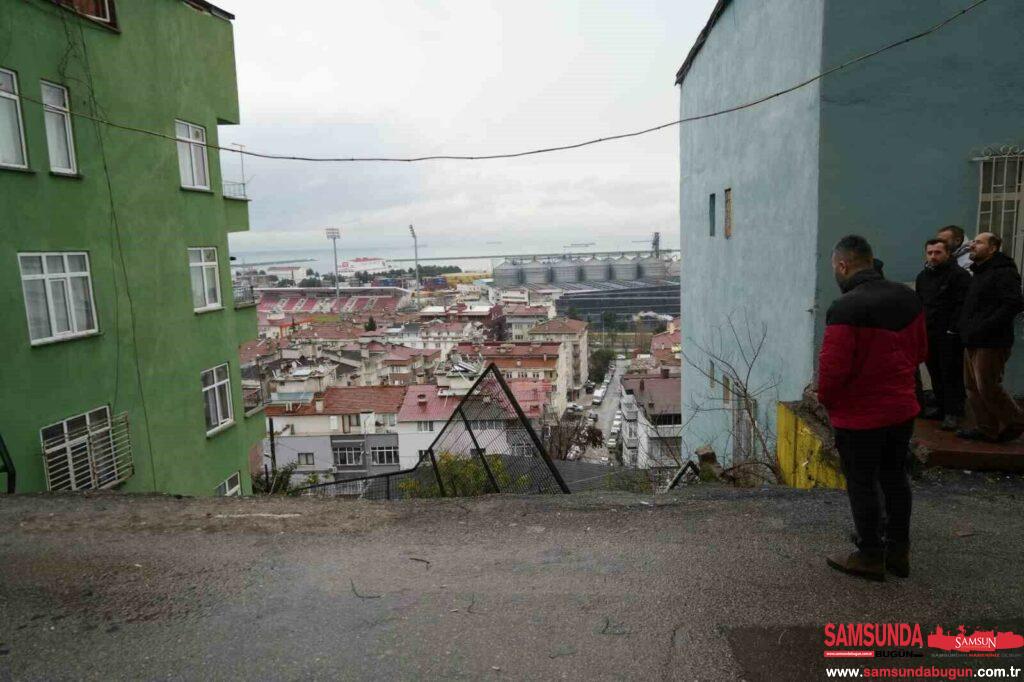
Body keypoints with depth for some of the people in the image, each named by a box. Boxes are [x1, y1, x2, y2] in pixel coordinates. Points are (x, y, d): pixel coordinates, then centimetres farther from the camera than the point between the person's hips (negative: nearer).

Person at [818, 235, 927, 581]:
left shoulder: (846, 308, -24)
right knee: (895, 478, 19)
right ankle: (899, 551, 32)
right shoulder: (908, 298, 2)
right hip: (902, 409, 7)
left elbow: (832, 367, -24)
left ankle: (870, 556, 20)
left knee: (862, 485, 7)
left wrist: (826, 399, -6)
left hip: (859, 415, -7)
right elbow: (920, 351, 11)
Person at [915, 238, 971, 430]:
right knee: (935, 373, 12)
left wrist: (953, 330, -18)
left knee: (952, 375, -3)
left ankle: (953, 413, 2)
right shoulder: (923, 276, 15)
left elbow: (963, 306, -14)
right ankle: (941, 408, 22)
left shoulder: (959, 275, -8)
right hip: (928, 334, 7)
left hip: (949, 335, -7)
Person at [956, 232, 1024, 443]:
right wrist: (964, 327, 14)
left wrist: (985, 327, -24)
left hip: (991, 344, -10)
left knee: (987, 388, -6)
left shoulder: (1003, 272, -12)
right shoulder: (979, 273, 20)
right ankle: (985, 428, 22)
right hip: (973, 342, 10)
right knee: (973, 386, 12)